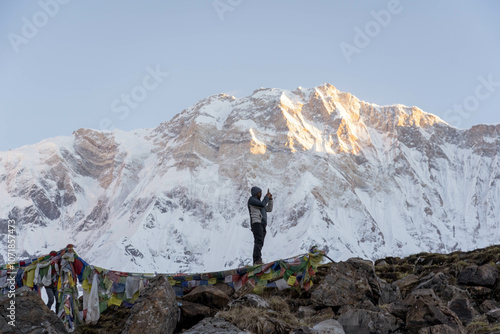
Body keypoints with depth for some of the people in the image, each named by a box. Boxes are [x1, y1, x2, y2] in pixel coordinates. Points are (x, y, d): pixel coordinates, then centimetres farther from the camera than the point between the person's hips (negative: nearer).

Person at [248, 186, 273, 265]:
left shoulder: (258, 202, 32)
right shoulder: (252, 199, 3)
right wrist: (267, 197, 3)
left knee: (259, 243, 0)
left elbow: (269, 209, 29)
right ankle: (258, 260, -36)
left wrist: (270, 199, 21)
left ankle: (256, 262, -5)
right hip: (256, 222, -9)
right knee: (259, 241, -24)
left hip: (262, 225, 9)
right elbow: (262, 205, -11)